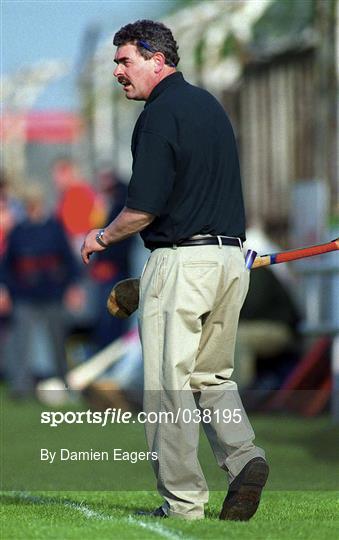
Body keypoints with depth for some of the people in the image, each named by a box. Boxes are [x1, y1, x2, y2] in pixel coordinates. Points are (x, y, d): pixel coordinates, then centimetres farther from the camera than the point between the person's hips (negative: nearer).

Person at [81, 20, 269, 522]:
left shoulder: (160, 114, -13)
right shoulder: (210, 104, 14)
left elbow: (144, 208, -17)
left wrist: (103, 237, 1)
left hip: (181, 260, -9)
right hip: (232, 257, 9)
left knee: (168, 385, -1)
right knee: (213, 375, 18)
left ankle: (183, 499, -2)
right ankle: (244, 456, -3)